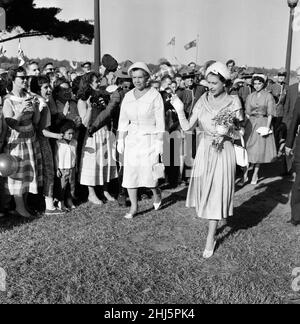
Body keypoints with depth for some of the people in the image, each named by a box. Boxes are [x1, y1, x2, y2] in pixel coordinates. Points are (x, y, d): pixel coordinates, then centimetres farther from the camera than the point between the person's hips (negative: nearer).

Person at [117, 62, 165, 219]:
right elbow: (123, 120, 9)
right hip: (131, 138, 4)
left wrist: (159, 142, -10)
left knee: (148, 172, -7)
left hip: (149, 138, -4)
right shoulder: (128, 96, 8)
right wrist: (120, 140, 3)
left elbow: (160, 122, -6)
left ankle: (156, 194, 26)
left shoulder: (155, 95, -5)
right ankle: (134, 206, 15)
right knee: (130, 172, 2)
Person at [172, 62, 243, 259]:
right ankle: (214, 224, 34)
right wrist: (179, 109, -12)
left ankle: (211, 238, 8)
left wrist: (227, 132, -19)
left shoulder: (233, 102, -6)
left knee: (217, 192, 0)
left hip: (223, 152, -4)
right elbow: (187, 127, -2)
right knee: (205, 190, 12)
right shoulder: (203, 101, 1)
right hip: (205, 150, 4)